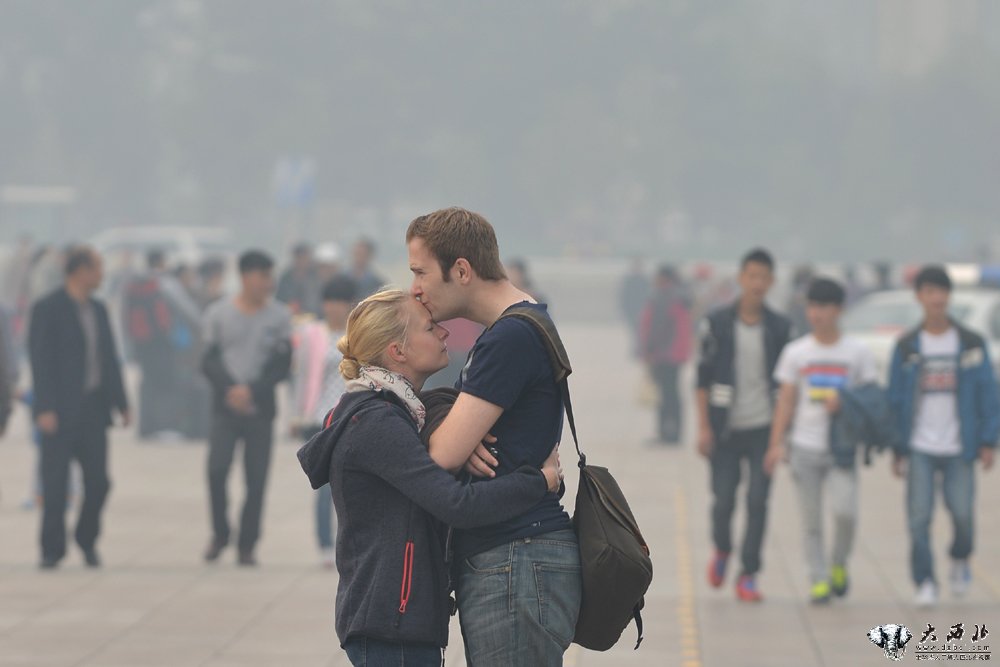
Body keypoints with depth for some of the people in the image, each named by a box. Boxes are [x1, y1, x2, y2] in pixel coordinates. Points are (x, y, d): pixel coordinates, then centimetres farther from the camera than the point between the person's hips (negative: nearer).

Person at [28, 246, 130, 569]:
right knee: (55, 482, -3)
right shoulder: (48, 310, -7)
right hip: (61, 410, -5)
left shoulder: (98, 311, 13)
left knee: (98, 481, 4)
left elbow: (110, 360, 15)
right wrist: (45, 408, -18)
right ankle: (52, 549, 4)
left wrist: (121, 403, 11)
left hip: (93, 408, 6)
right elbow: (40, 360, -12)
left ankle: (87, 539, 22)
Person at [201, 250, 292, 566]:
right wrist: (230, 389, -13)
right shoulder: (218, 314, 4)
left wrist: (251, 390, -12)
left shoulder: (279, 316, 4)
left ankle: (247, 546, 6)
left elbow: (282, 365, 1)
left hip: (260, 407, 0)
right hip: (225, 407, 0)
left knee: (257, 480, -2)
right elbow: (209, 362, 3)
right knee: (216, 469, -13)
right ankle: (219, 533, 7)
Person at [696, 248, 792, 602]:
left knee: (758, 501, -4)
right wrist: (703, 426, -4)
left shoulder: (780, 328, 4)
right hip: (726, 427, -1)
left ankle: (748, 575, 3)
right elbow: (703, 378, 1)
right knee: (723, 499, 0)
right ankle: (722, 550, 31)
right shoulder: (716, 324, 0)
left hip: (763, 427, 1)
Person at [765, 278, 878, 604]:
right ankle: (819, 579, 9)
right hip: (805, 445, 2)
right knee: (811, 520, 2)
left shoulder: (857, 352, 4)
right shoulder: (795, 352, 7)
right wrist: (776, 444, 0)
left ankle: (839, 563, 7)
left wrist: (844, 403, -12)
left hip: (842, 446, -2)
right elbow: (786, 402, 8)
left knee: (845, 509, -17)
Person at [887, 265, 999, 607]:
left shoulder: (971, 344, 4)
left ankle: (960, 561, 26)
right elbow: (896, 399, 7)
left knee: (962, 513, -3)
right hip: (919, 449, 0)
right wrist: (897, 449, 3)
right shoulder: (907, 347, 5)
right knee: (919, 518, -6)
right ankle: (925, 583, 3)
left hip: (958, 449, 0)